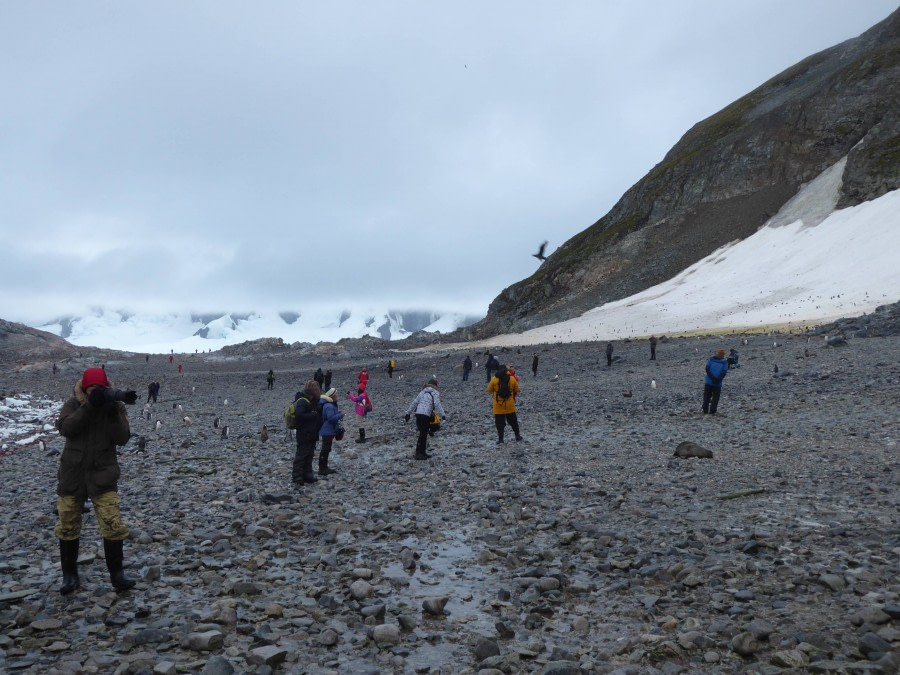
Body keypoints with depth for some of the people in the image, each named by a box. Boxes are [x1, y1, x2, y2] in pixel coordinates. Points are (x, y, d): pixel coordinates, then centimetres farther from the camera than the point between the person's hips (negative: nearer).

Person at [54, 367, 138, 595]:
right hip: (72, 474, 1)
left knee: (113, 525, -9)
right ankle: (69, 574, 26)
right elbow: (65, 428, -20)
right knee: (68, 526, 10)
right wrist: (89, 406, -29)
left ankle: (116, 573, 4)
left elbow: (122, 438, -12)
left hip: (103, 475, -1)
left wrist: (113, 414, -27)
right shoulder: (72, 404, -1)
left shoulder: (116, 407, -2)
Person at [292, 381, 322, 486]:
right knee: (301, 456, -4)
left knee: (309, 455, 17)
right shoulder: (302, 401, -18)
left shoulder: (312, 400, 11)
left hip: (311, 434, 10)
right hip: (304, 435, -10)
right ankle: (296, 478, 1)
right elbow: (299, 415, -30)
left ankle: (307, 475, 27)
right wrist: (313, 415, -22)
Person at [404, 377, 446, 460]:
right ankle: (418, 454, -4)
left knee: (423, 434, 17)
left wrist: (407, 413, 22)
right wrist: (443, 414, -9)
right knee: (423, 434, -3)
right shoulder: (435, 393, 5)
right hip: (425, 415, -7)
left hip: (418, 414, 7)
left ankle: (422, 452, 25)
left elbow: (414, 403, 19)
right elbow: (437, 404, -9)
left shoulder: (422, 392, 21)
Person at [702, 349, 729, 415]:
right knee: (715, 398, 8)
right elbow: (724, 372, -10)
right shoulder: (724, 362, 1)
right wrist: (718, 380, -13)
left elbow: (707, 369, -8)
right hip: (718, 384, -1)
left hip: (708, 382, 1)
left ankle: (705, 411, 10)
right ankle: (712, 412, 4)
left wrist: (712, 378, -11)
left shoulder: (711, 359, 2)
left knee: (706, 397, 11)